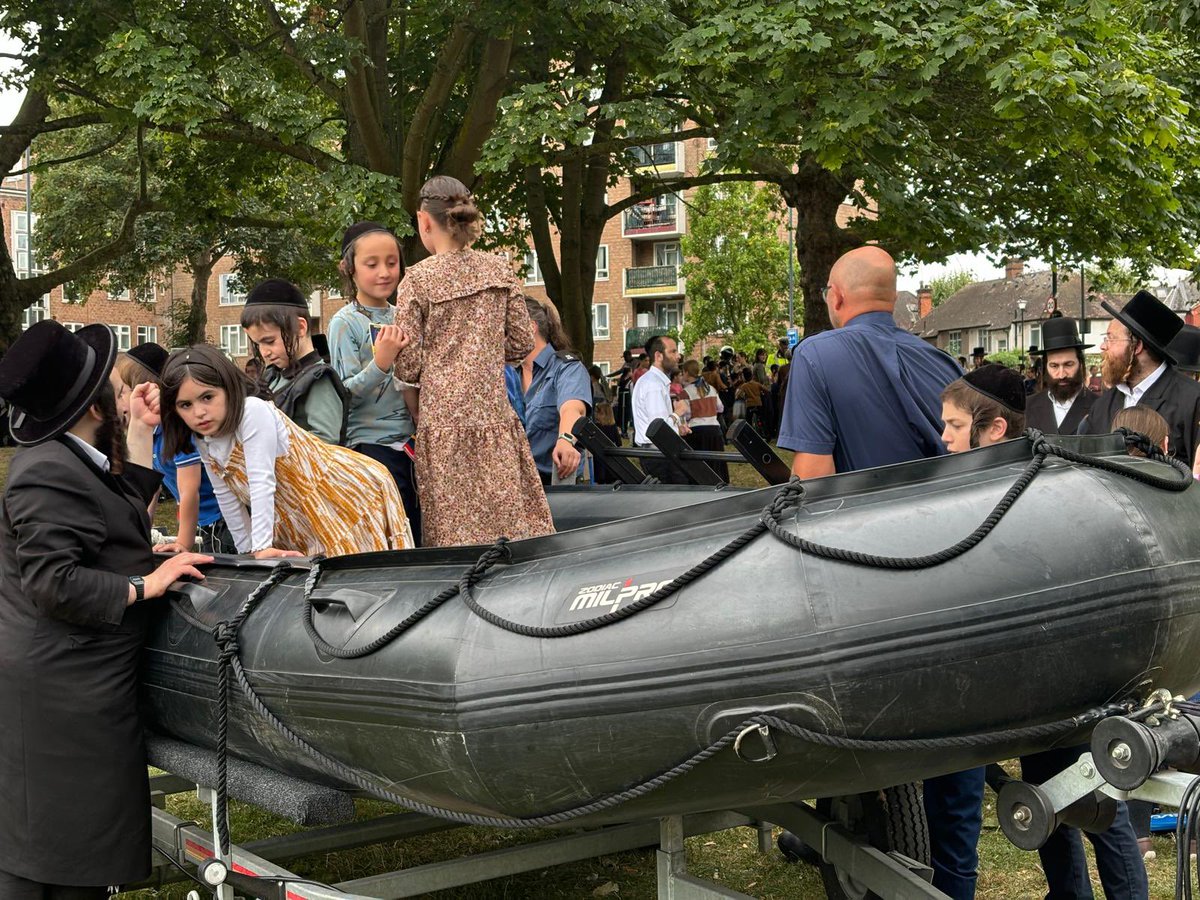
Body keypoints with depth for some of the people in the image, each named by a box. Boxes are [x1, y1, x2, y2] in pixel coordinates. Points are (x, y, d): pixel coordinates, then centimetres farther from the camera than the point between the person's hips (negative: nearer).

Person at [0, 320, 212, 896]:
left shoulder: (70, 459, 13)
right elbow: (54, 584, -24)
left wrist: (140, 433, 18)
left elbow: (125, 515, 19)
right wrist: (146, 586, -15)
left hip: (78, 682, 10)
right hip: (58, 691, -10)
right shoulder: (47, 474, -20)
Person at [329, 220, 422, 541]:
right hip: (372, 442, -6)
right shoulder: (345, 322, -6)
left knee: (422, 536, 8)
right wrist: (381, 364, -26)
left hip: (411, 439, 6)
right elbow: (346, 391, -13)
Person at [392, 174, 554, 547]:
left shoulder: (417, 280, -3)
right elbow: (522, 342, 10)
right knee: (512, 519, 4)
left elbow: (409, 367, -4)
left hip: (443, 422, -3)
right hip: (495, 417, 3)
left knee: (457, 532, 0)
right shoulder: (499, 269, 7)